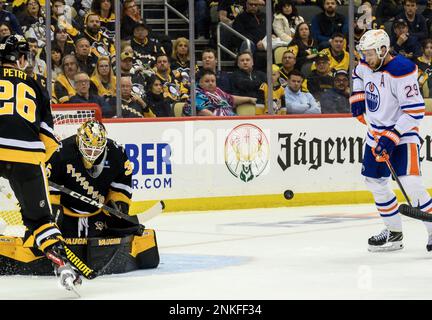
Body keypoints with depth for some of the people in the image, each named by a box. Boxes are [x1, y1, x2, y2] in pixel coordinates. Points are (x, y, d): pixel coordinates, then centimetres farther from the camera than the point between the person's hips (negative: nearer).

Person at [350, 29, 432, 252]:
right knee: (375, 182, 12)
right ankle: (394, 232, 24)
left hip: (402, 134, -9)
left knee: (411, 183, -20)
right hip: (376, 133, 9)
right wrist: (357, 98, 13)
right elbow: (357, 74, 28)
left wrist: (392, 137, -27)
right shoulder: (367, 65, 0)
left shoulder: (401, 72, -25)